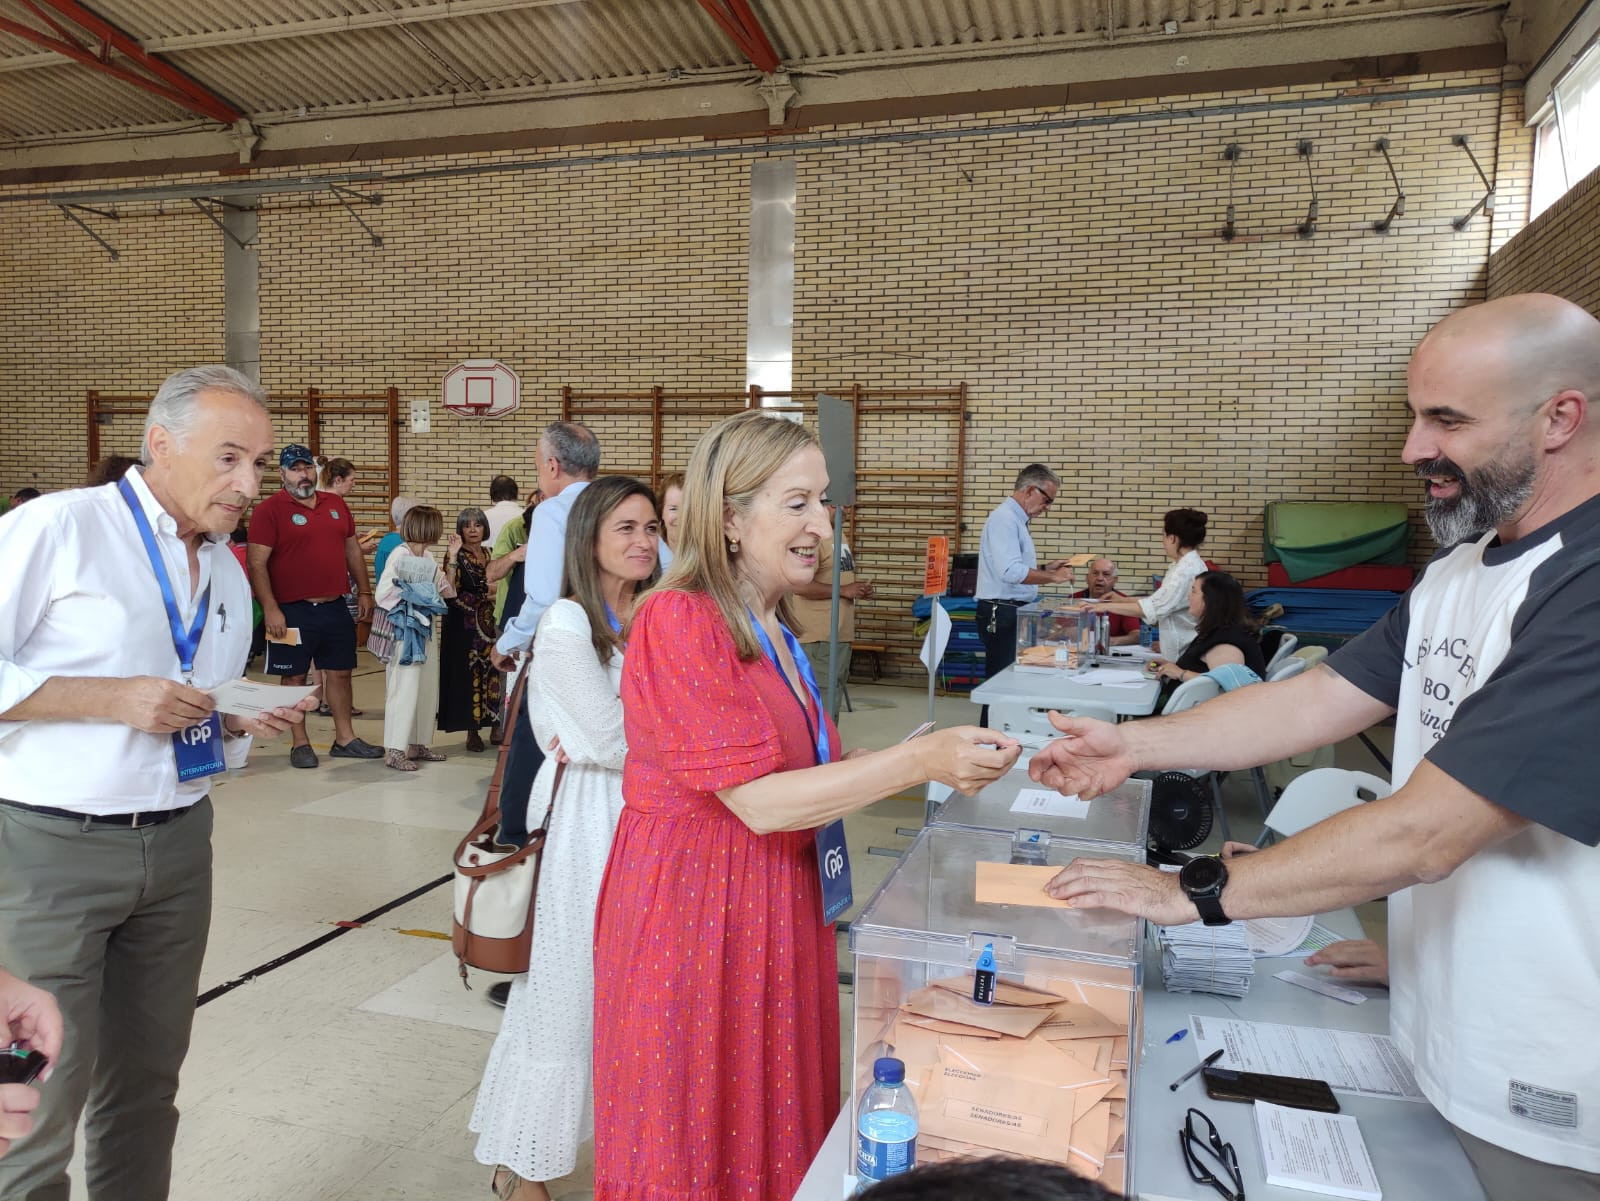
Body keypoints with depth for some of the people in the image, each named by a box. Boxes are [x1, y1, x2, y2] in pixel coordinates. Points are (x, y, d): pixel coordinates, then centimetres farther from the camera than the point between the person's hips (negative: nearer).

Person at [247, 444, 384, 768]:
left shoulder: (336, 505, 10)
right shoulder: (269, 510, -7)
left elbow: (353, 550, 17)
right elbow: (257, 564, -11)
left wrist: (364, 592, 13)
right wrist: (270, 609, -18)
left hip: (335, 608, 5)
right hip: (293, 611, -5)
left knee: (340, 672, 11)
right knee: (295, 677, 6)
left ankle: (345, 738, 22)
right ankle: (300, 744, 17)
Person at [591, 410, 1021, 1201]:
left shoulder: (773, 627, 7)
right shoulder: (678, 622, -19)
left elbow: (797, 772, 8)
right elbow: (760, 803, -22)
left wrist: (943, 759, -2)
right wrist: (918, 760, -24)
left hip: (773, 904, 8)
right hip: (692, 909, -7)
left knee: (769, 1126, 18)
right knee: (699, 1137, 10)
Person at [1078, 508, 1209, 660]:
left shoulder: (1188, 570, -21)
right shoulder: (1184, 565, 12)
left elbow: (1154, 608, -26)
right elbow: (1160, 599, 19)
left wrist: (1107, 606, -22)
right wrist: (1122, 600, 13)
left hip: (1188, 654, -9)